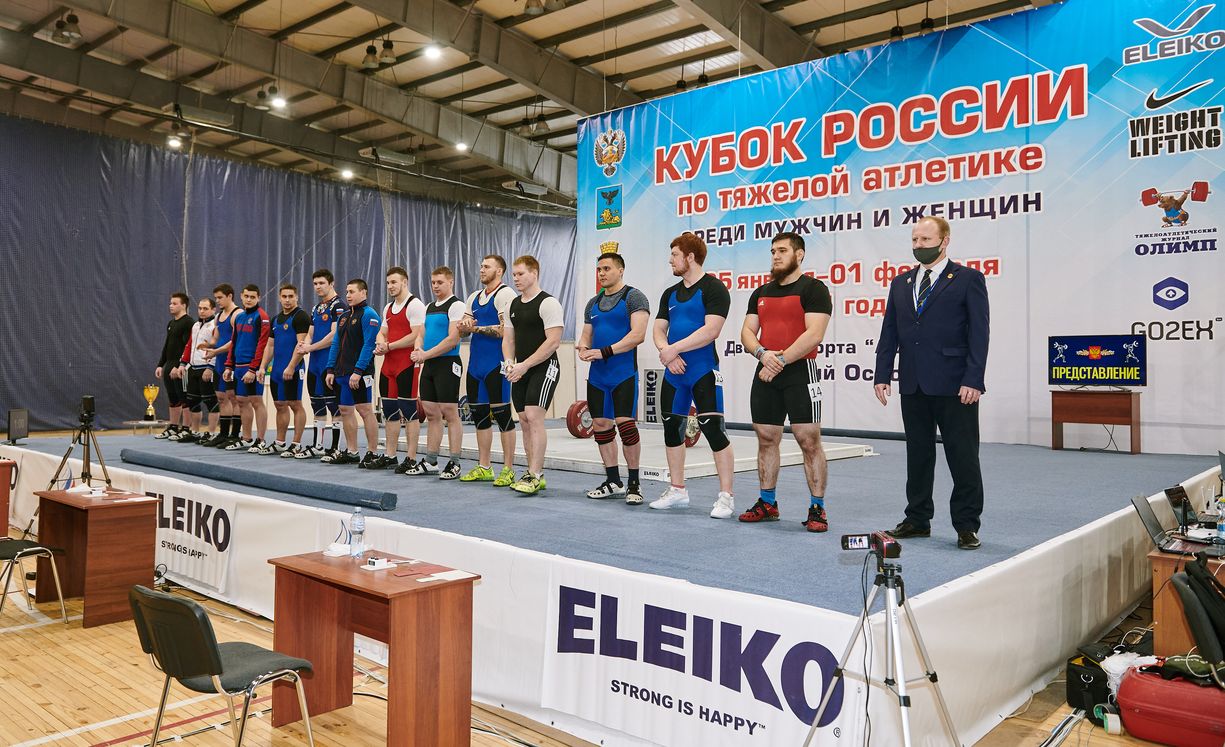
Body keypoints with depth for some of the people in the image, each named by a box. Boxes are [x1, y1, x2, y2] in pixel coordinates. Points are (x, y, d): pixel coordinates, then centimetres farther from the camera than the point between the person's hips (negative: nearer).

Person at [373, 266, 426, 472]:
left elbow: (416, 337, -17)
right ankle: (390, 456, 21)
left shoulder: (414, 305, -9)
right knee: (390, 411, 12)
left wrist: (389, 346, -13)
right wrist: (380, 341, -3)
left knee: (409, 412, -5)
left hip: (407, 365, -9)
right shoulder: (388, 307, 18)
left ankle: (411, 459, -1)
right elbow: (382, 332, 22)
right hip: (388, 365, 9)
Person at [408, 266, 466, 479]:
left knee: (450, 413, -5)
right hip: (429, 365, 8)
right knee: (431, 414, 10)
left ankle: (454, 464, 0)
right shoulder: (429, 307, 18)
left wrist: (426, 354, -17)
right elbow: (422, 334, 20)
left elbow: (452, 339, -16)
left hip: (447, 364, -8)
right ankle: (430, 462, 17)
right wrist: (418, 350, -2)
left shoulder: (455, 306, -7)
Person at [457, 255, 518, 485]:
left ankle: (508, 470, 0)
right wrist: (464, 326, -7)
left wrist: (476, 328, -16)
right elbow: (463, 330, 15)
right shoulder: (474, 297, 17)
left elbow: (505, 330, -18)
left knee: (502, 414, -6)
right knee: (479, 414, 11)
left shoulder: (505, 294, -8)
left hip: (496, 364, -8)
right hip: (476, 363, 8)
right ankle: (483, 467, 19)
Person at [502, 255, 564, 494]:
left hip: (543, 367, -8)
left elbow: (553, 341, -18)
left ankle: (534, 476, -13)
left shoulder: (548, 303, -11)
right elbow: (508, 339, 17)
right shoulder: (513, 305, 13)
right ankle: (535, 473, 16)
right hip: (520, 370, 8)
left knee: (534, 418, -16)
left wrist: (525, 365, -18)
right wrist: (509, 363, -2)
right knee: (525, 421, 8)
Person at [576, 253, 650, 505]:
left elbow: (638, 335, -16)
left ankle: (634, 483, 0)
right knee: (600, 424, 7)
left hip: (623, 373, -7)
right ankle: (613, 482, 18)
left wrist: (604, 352, -21)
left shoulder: (633, 297, -5)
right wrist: (583, 347, -6)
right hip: (597, 375, 7)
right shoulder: (593, 303, 17)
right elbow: (586, 335, 19)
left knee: (625, 423, -12)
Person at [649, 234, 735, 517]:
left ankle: (726, 497, -2)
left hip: (703, 372, -8)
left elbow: (711, 329, -19)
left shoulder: (713, 288, -7)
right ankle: (677, 491, 24)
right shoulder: (670, 294, 16)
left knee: (713, 429, -10)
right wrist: (666, 351, -9)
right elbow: (658, 330, 12)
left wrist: (673, 349, -17)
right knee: (671, 428, 11)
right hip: (674, 372, 8)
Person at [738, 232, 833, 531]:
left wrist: (780, 361, -18)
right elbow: (747, 332, 11)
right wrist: (762, 353, -10)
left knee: (809, 440, -7)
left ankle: (817, 508, 2)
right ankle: (767, 503, 22)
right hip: (766, 374, 7)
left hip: (800, 372, -6)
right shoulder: (761, 293, 16)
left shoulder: (813, 289, -5)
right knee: (766, 439, 10)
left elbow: (814, 334, -16)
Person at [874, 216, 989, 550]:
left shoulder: (968, 279, -1)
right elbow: (889, 333, 13)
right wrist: (883, 375, 5)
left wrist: (973, 380, -15)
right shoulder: (901, 283, 14)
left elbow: (978, 333, -7)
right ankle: (918, 519, 22)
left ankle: (967, 525, 11)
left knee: (963, 457, 1)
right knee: (917, 455, 12)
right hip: (913, 385, 5)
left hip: (954, 385, -5)